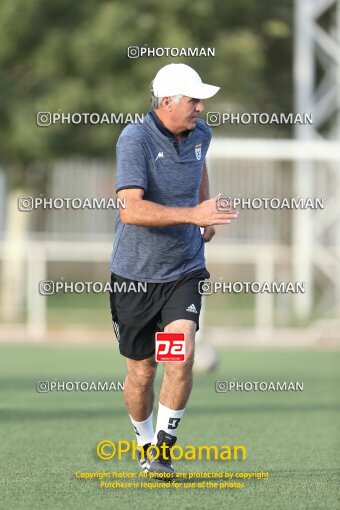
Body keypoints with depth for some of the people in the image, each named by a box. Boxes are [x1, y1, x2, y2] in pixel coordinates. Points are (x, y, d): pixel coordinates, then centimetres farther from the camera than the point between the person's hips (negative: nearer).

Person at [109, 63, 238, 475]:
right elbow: (130, 210, -32)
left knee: (182, 355, -18)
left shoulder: (200, 133, 0)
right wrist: (192, 214, -41)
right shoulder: (135, 139, -20)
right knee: (141, 373, 7)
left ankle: (163, 449, -7)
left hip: (185, 271, 3)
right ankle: (144, 444, 32)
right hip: (135, 273, -3)